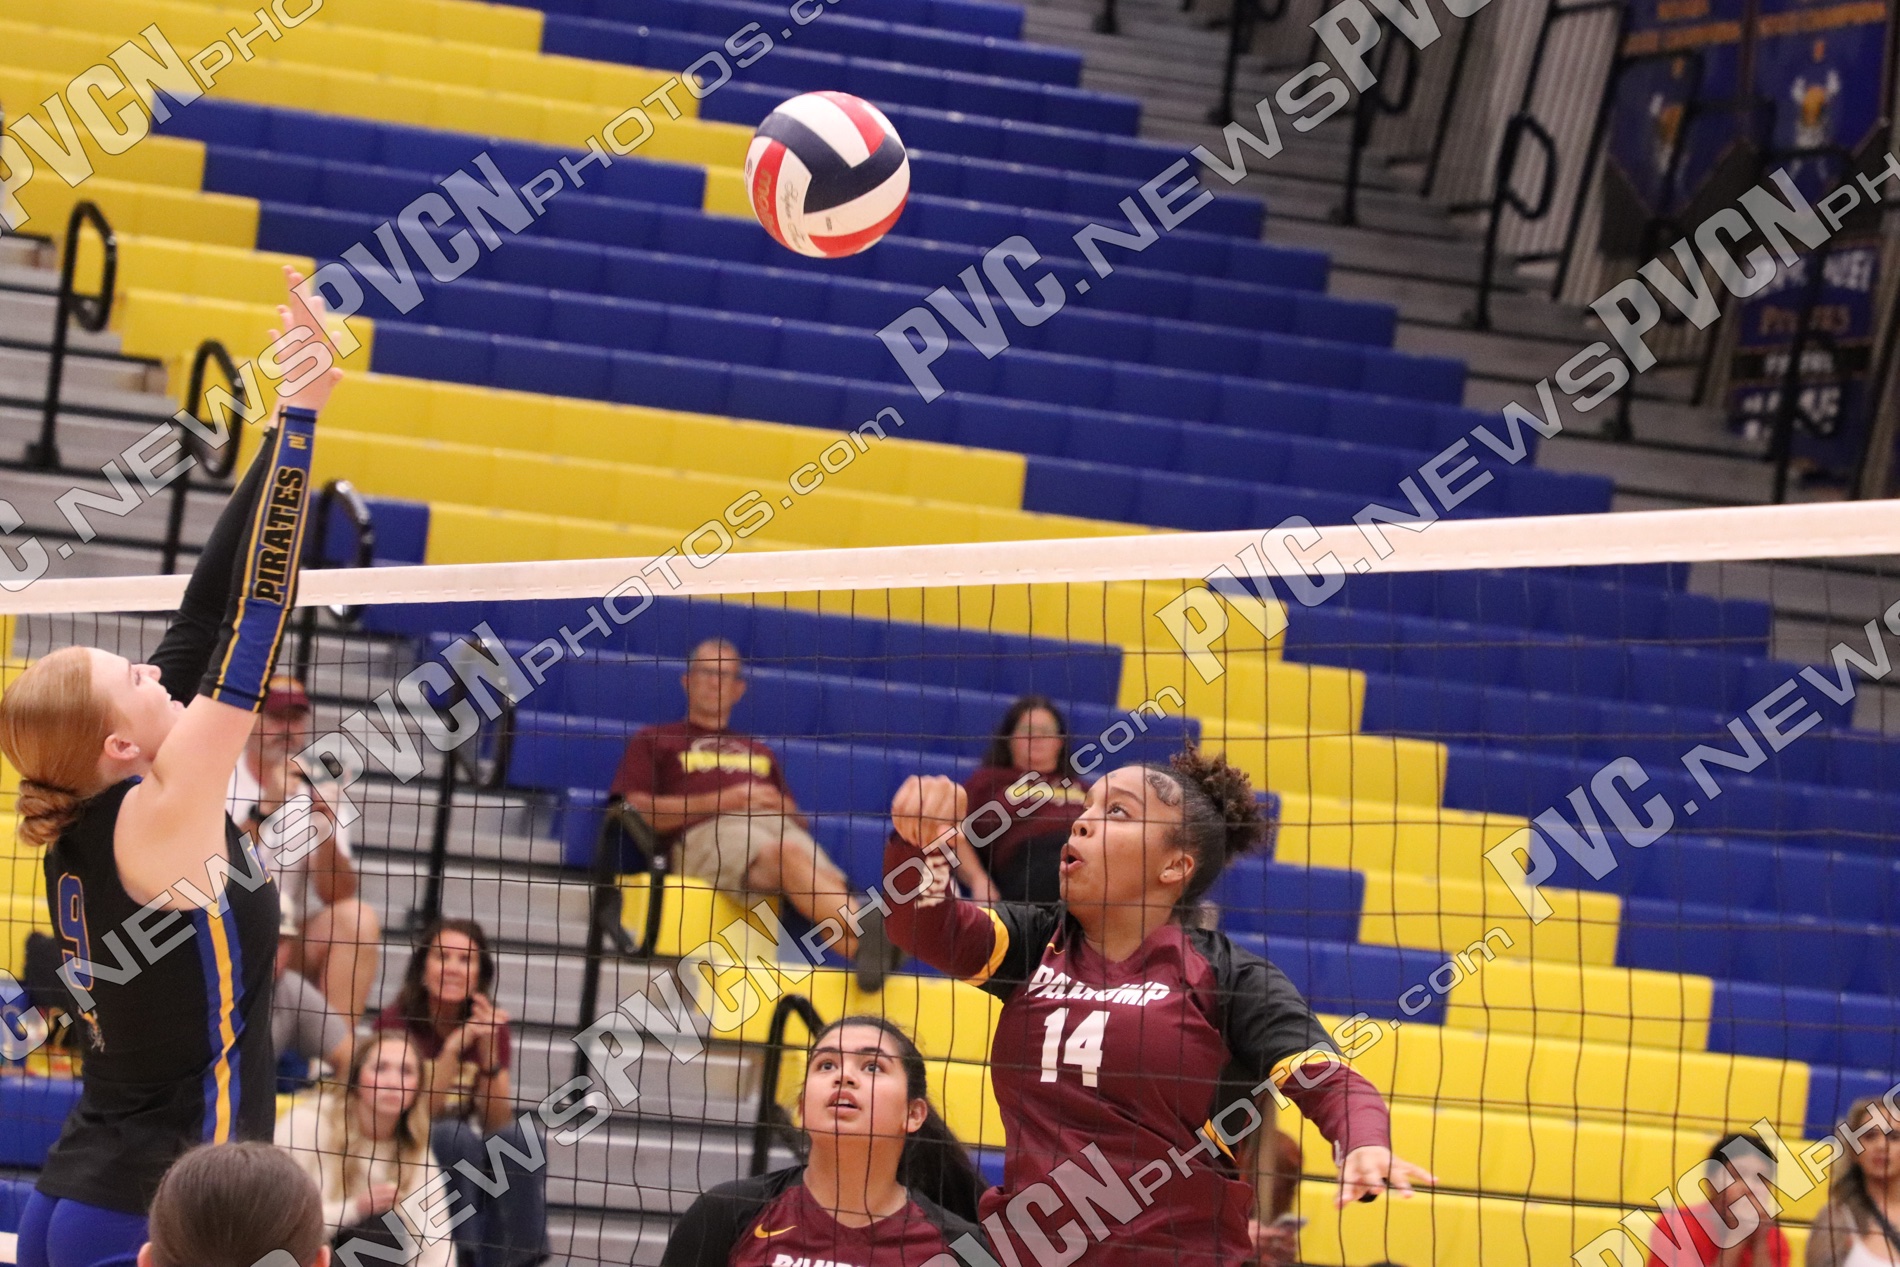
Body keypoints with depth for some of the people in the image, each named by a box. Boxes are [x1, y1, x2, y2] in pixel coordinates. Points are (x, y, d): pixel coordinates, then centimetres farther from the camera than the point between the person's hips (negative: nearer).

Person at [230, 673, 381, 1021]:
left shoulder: (317, 791, 6)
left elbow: (336, 897, -5)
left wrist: (326, 823, -22)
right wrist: (263, 809, -29)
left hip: (293, 952, 3)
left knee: (357, 918, -22)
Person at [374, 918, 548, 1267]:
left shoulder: (491, 1027, -2)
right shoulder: (396, 1022, -13)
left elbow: (497, 1125, -9)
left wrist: (487, 1049, -23)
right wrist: (455, 1045, -31)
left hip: (472, 1161, 4)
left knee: (520, 1136, -25)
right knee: (454, 1135, -32)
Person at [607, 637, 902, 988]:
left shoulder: (759, 752, 40)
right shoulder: (652, 741, 26)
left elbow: (797, 818, 31)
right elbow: (638, 812, 8)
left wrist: (786, 810, 5)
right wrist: (727, 801, 0)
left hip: (780, 827, 5)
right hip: (708, 830, -4)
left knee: (827, 880, -34)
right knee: (786, 854, -40)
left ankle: (866, 950, -65)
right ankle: (866, 934, -66)